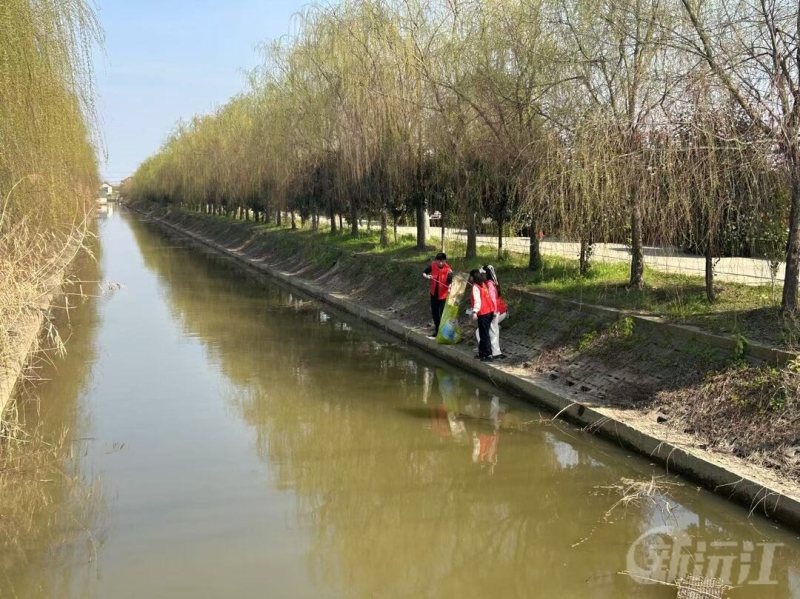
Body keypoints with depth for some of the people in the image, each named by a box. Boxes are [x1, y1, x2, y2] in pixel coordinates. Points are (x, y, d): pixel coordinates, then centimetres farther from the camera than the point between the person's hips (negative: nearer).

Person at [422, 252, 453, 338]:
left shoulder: (448, 270, -21)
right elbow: (424, 272, 4)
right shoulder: (433, 265, -8)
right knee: (434, 312, 18)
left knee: (442, 314, -5)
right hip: (434, 293, 5)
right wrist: (426, 276, -18)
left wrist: (450, 286, -52)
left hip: (443, 295, -5)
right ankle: (437, 328, 37)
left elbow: (451, 281, -30)